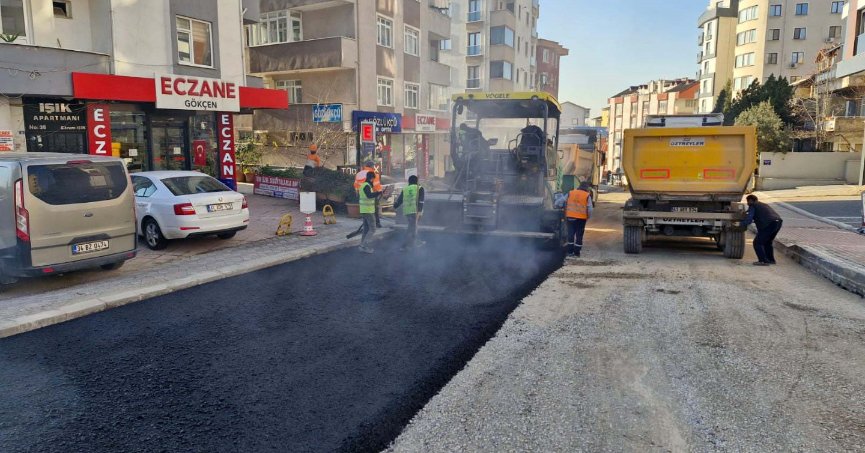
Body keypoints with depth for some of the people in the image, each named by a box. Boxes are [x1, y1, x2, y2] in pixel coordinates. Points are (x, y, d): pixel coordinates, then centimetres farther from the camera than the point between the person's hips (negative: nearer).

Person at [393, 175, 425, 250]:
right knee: (412, 228, -4)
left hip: (407, 211, 5)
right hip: (415, 210, -5)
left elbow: (399, 200, 19)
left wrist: (395, 206, 35)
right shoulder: (419, 188, 5)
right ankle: (406, 245, -11)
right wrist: (420, 210, -12)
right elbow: (420, 200, -7)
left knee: (413, 227, 21)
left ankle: (414, 242, 30)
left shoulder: (405, 189, 15)